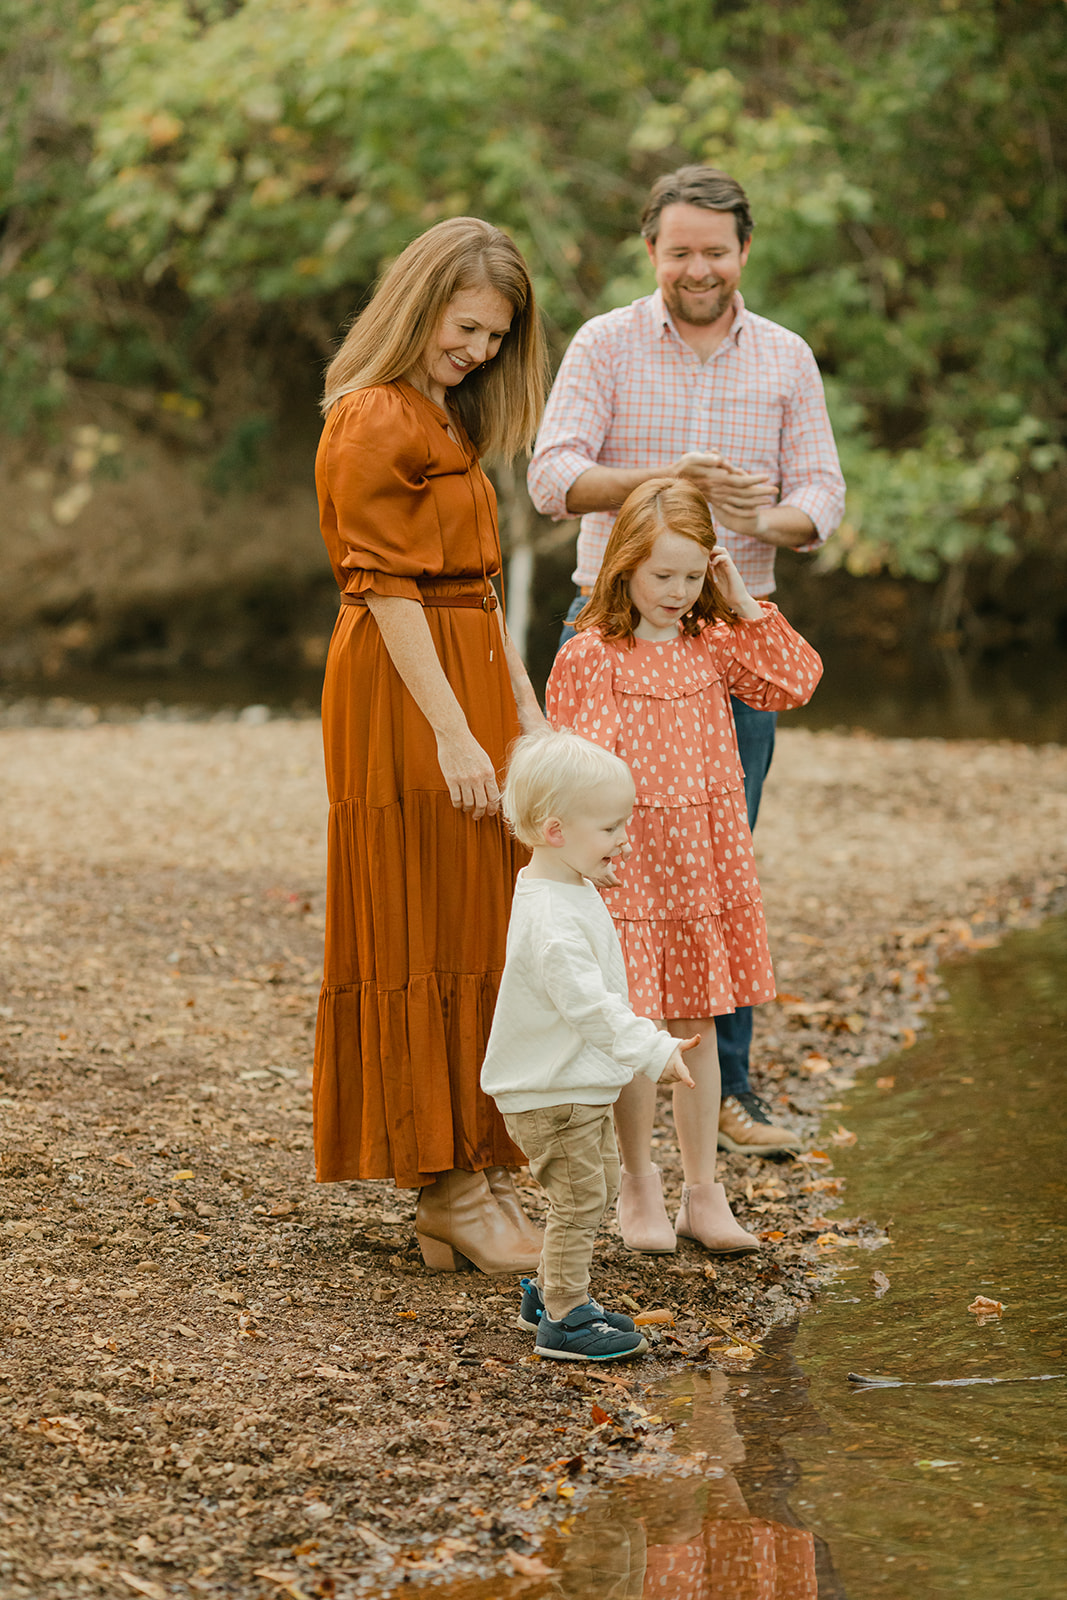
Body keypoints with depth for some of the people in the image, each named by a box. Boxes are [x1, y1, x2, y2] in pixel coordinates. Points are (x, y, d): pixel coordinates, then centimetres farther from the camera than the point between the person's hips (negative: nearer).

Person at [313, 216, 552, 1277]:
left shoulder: (444, 424, 19)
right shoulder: (373, 421, -11)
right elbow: (388, 591, -18)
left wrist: (525, 715, 14)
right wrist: (453, 735, -22)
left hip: (468, 682, 10)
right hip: (400, 700, -10)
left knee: (477, 936, 10)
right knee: (425, 932, -5)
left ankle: (473, 1174, 16)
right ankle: (449, 1189, -1)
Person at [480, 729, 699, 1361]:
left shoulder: (574, 892, 8)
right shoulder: (548, 918, -27)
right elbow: (586, 1003, -30)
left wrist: (647, 1035, 19)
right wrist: (651, 1052, -27)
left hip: (582, 1084, 11)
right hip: (551, 1094, -11)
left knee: (602, 1185, 20)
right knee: (579, 1199, -3)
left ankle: (551, 1292, 33)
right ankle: (565, 1320, 7)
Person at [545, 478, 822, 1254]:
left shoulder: (714, 645, 8)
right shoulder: (591, 657, -8)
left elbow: (796, 680, 4)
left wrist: (745, 605, -1)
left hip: (707, 869, 5)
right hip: (629, 874, -4)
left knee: (698, 1027, 10)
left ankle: (704, 1191, 18)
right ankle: (640, 1188, 18)